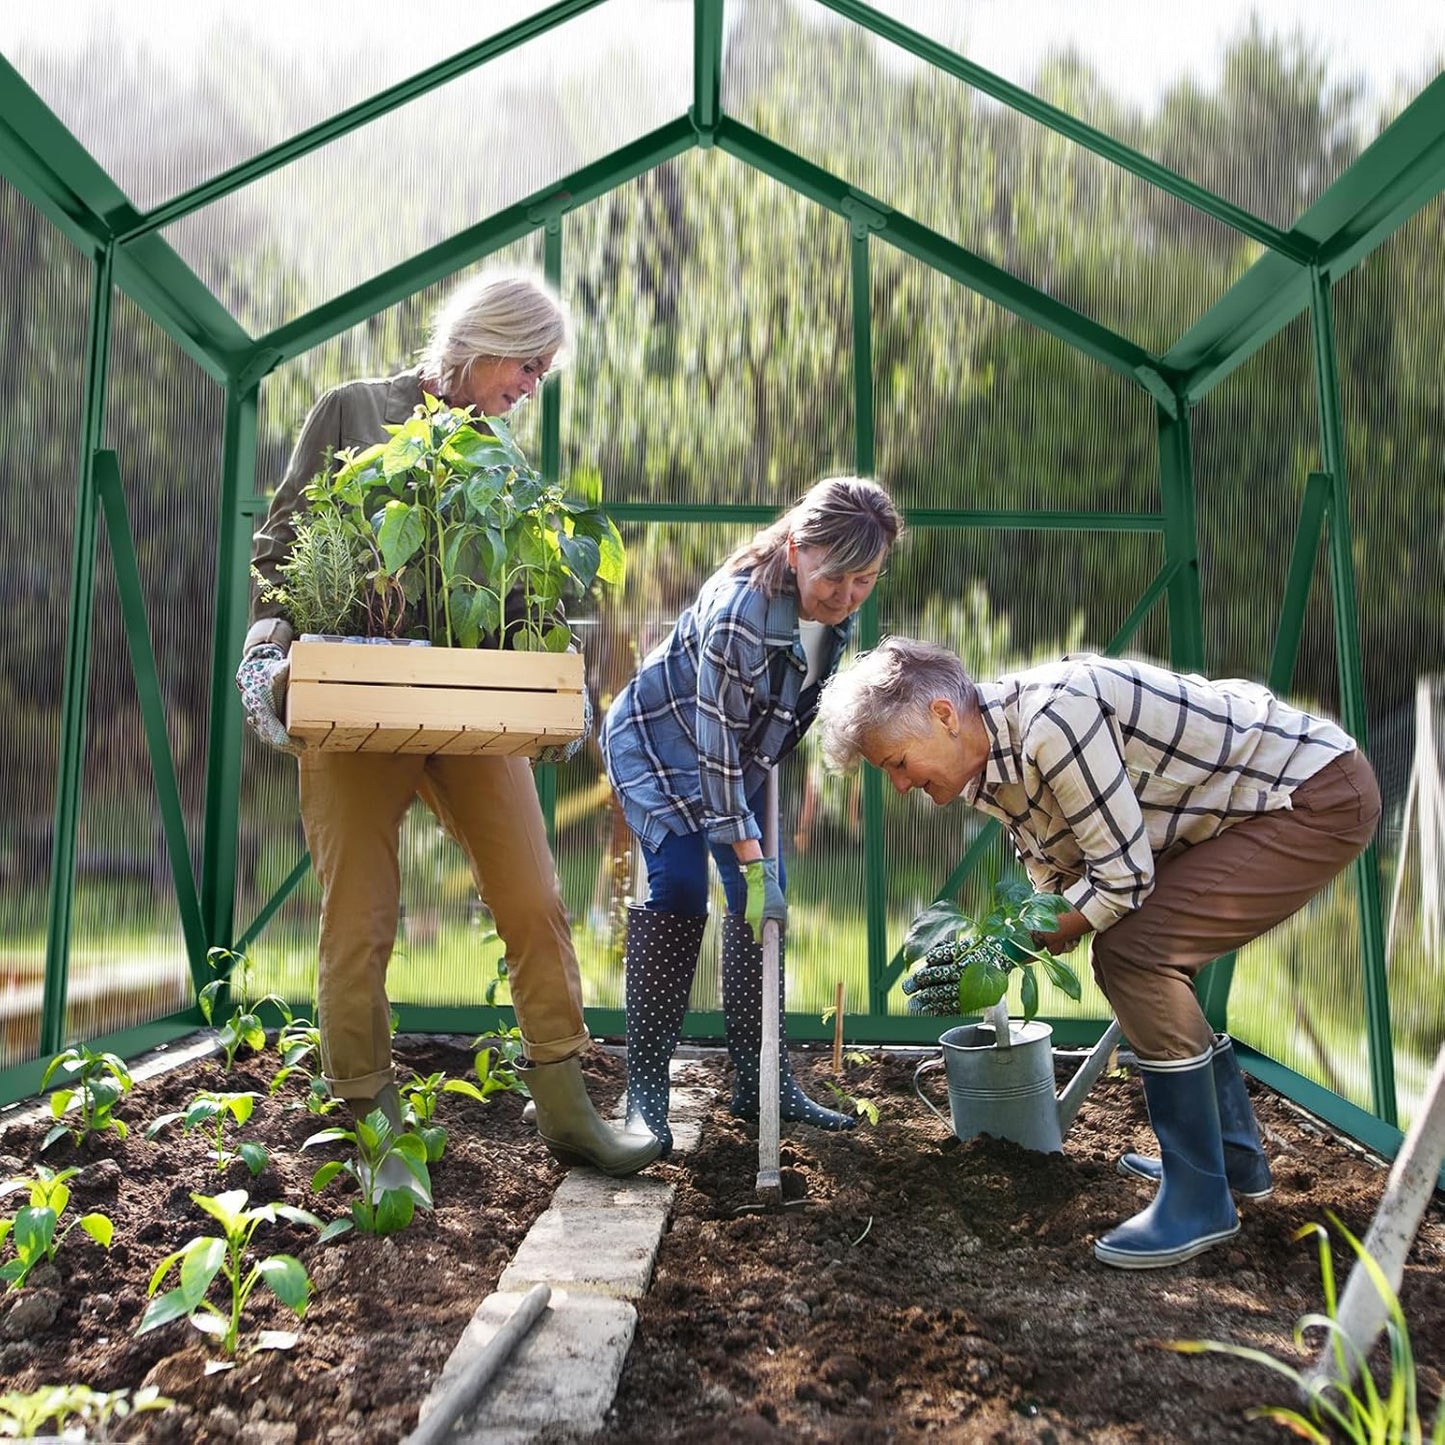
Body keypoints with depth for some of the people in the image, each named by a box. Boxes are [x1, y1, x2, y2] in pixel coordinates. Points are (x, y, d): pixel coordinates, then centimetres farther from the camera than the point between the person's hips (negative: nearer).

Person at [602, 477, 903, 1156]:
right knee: (680, 887, -20)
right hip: (659, 741, -6)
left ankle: (761, 1083, 10)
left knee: (763, 895, 0)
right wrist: (751, 858, -30)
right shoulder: (738, 611, -36)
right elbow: (715, 747, -32)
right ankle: (644, 1087, -8)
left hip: (738, 750, 7)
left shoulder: (835, 605, -13)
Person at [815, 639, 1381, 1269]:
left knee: (1133, 953, -19)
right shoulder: (990, 764, 1)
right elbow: (1059, 880, 6)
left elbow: (1122, 876, -25)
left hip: (1322, 795, -10)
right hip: (1254, 800, 10)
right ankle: (1235, 1157, 28)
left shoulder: (1051, 715, -30)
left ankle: (1199, 1202, -4)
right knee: (1132, 956, 12)